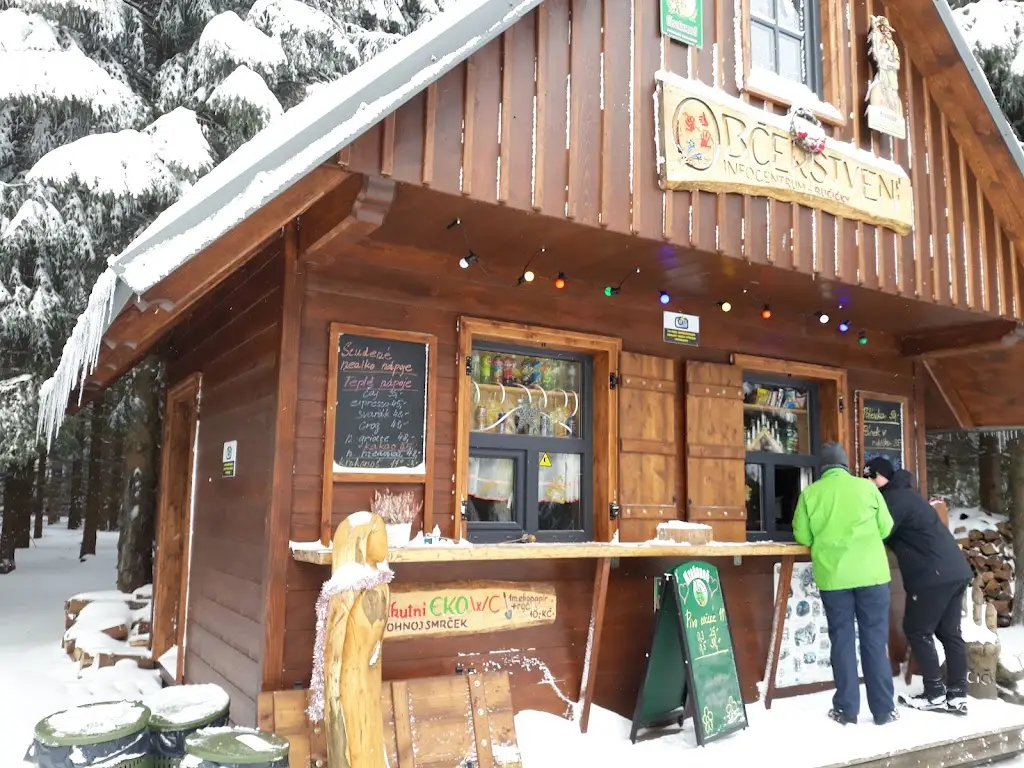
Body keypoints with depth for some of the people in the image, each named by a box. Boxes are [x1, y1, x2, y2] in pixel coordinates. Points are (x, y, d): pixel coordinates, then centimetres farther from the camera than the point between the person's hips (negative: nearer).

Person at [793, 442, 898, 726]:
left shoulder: (810, 492, 0)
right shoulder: (867, 486, 1)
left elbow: (802, 536, 4)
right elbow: (886, 528, 7)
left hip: (833, 575, 0)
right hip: (871, 573, 0)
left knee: (842, 640, 8)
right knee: (875, 639, 8)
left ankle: (847, 709, 12)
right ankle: (883, 709, 13)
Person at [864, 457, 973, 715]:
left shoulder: (894, 499, -10)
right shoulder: (904, 495, 21)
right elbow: (893, 533, 23)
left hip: (933, 575, -10)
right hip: (956, 570, 10)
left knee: (917, 631, 1)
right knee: (950, 633, 11)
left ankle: (935, 694, 5)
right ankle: (957, 695, 13)